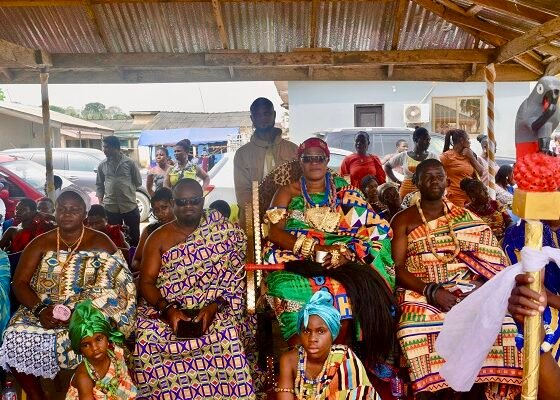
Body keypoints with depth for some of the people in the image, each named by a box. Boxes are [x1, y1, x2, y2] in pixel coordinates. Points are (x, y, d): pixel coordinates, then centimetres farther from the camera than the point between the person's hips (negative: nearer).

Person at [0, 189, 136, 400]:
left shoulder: (101, 243, 0)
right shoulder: (40, 243, 8)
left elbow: (110, 288, -10)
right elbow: (19, 283, 2)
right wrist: (39, 309, -17)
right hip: (43, 312, 3)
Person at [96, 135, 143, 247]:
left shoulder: (129, 162, -3)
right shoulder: (102, 165, 5)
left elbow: (138, 182, 5)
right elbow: (99, 184, 15)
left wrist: (127, 190, 4)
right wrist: (100, 200, 6)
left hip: (130, 206, -2)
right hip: (110, 207, 2)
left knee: (134, 237, 8)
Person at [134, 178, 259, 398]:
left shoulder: (223, 231, 3)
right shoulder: (158, 238, 7)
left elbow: (235, 277, -3)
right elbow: (146, 282, 1)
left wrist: (213, 307, -17)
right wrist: (168, 310, -16)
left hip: (216, 310, -1)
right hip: (167, 310, 2)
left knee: (227, 335, -31)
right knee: (147, 335, -27)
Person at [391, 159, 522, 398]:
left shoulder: (465, 217, 15)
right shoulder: (403, 220, 6)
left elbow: (488, 258, 7)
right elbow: (397, 268, -3)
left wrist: (480, 287, -13)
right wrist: (431, 291, -17)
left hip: (465, 291, 3)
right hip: (420, 292, -3)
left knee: (499, 324, -25)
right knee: (417, 329, -34)